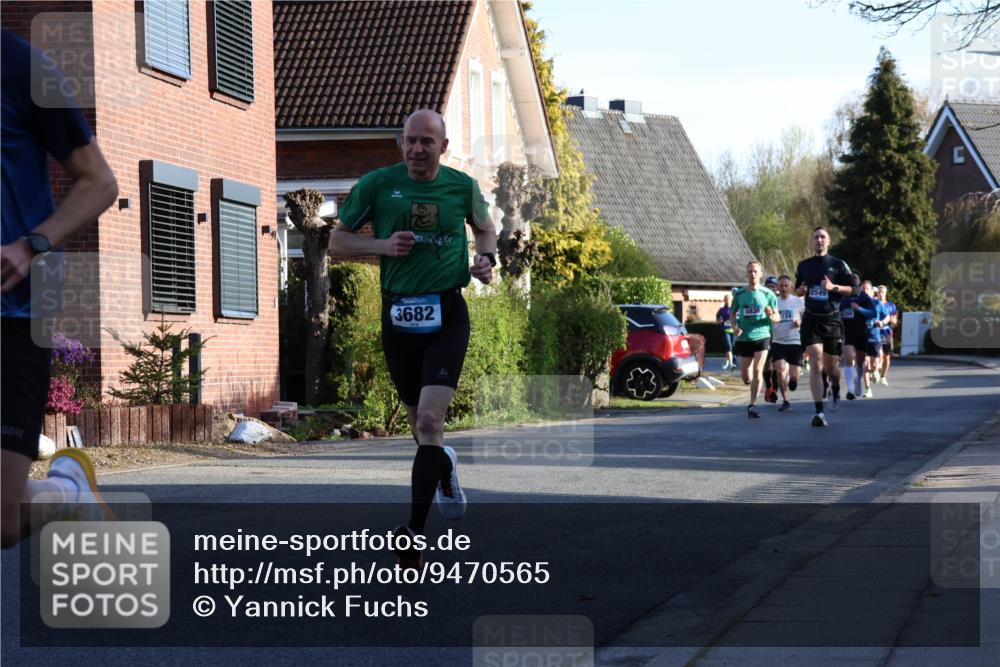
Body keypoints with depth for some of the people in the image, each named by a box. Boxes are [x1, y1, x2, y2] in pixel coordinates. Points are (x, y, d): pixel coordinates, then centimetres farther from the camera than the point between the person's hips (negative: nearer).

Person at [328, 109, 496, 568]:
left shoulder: (462, 186, 4)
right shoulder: (376, 184, 1)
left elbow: (485, 228, 24)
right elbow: (338, 242, 6)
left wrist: (486, 259, 3)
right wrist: (382, 245, -11)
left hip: (447, 315, -2)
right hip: (398, 315, 2)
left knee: (429, 421, -17)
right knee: (419, 422, 14)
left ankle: (415, 532, -16)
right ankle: (445, 467, 50)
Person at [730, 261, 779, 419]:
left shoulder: (767, 294, -2)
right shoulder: (739, 294, 3)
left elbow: (777, 317, 4)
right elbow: (732, 313, 14)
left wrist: (771, 316, -19)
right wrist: (734, 326, -6)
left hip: (761, 336, -2)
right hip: (743, 338, 2)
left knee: (757, 371, -15)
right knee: (746, 379, 4)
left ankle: (752, 405, -5)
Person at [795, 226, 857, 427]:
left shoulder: (839, 265, 1)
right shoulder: (803, 265, 10)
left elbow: (853, 289, 1)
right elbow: (797, 290, 21)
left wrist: (834, 287, -15)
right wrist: (802, 290, -2)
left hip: (832, 320, -1)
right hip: (811, 321, 1)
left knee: (831, 366, 7)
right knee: (816, 365, -12)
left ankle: (835, 388, 43)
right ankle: (819, 411, -15)